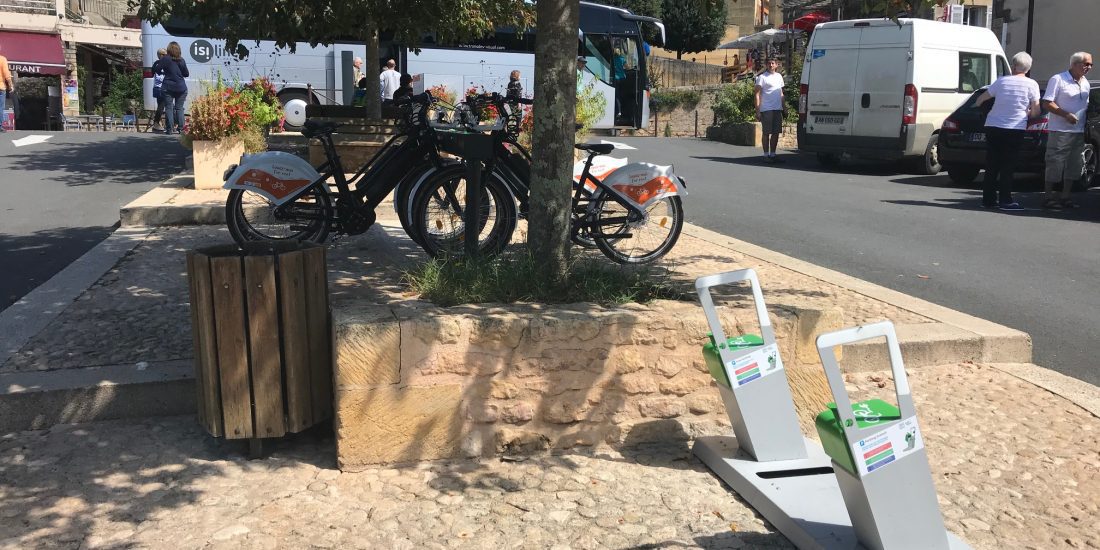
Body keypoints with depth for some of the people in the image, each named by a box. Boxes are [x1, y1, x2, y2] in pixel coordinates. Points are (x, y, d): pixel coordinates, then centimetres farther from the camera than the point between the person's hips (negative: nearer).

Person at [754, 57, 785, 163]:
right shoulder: (762, 77, -2)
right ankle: (766, 155, 3)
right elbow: (757, 94, -7)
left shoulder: (779, 76, 17)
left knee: (776, 133, 7)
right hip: (766, 109, -6)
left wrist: (784, 108, 18)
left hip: (778, 109, 6)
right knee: (767, 133, -3)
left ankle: (772, 154, 15)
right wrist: (757, 110, -15)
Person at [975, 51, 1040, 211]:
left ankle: (988, 199, 11)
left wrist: (976, 105, 36)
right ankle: (1005, 200, -3)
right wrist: (1027, 114, 17)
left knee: (992, 164, 8)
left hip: (993, 126, 3)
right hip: (1015, 128, -3)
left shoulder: (1001, 81, 5)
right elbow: (1036, 111, -4)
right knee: (1008, 166, 0)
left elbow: (982, 97, 16)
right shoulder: (1031, 84, -3)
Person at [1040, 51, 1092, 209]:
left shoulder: (1085, 83, 16)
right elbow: (1047, 103, -11)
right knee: (1055, 164, -5)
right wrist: (1066, 115, -20)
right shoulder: (1058, 79, -6)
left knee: (1073, 166, 8)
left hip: (1079, 131, 7)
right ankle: (1048, 197, 1)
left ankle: (1065, 197, 15)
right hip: (1060, 130, -7)